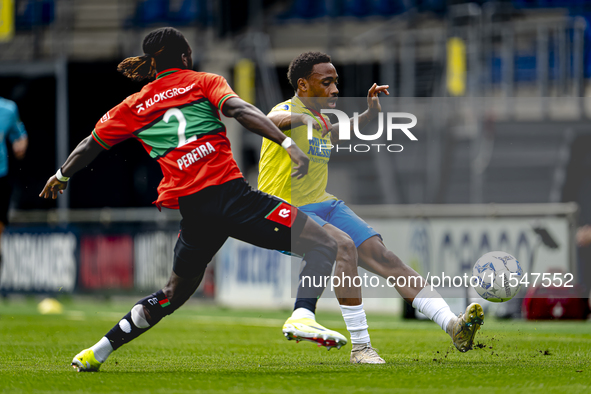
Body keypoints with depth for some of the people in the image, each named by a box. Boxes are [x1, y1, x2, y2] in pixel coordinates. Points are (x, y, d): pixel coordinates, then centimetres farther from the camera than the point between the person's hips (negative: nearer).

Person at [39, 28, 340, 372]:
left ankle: (97, 353, 26)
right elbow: (241, 111, -7)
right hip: (229, 190, -5)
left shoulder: (133, 107, 22)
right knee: (324, 246, -6)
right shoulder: (204, 82, 12)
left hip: (190, 208, 5)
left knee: (175, 292, 26)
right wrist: (288, 144, -16)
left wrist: (61, 176, 51)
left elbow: (91, 145, 33)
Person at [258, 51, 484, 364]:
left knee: (382, 255, -10)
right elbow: (271, 121, -38)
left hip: (324, 205, 8)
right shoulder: (289, 110, -12)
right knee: (343, 245, -33)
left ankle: (453, 326, -19)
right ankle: (360, 347, -28)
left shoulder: (320, 119, 15)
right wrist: (300, 118, -55)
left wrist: (370, 114, 30)